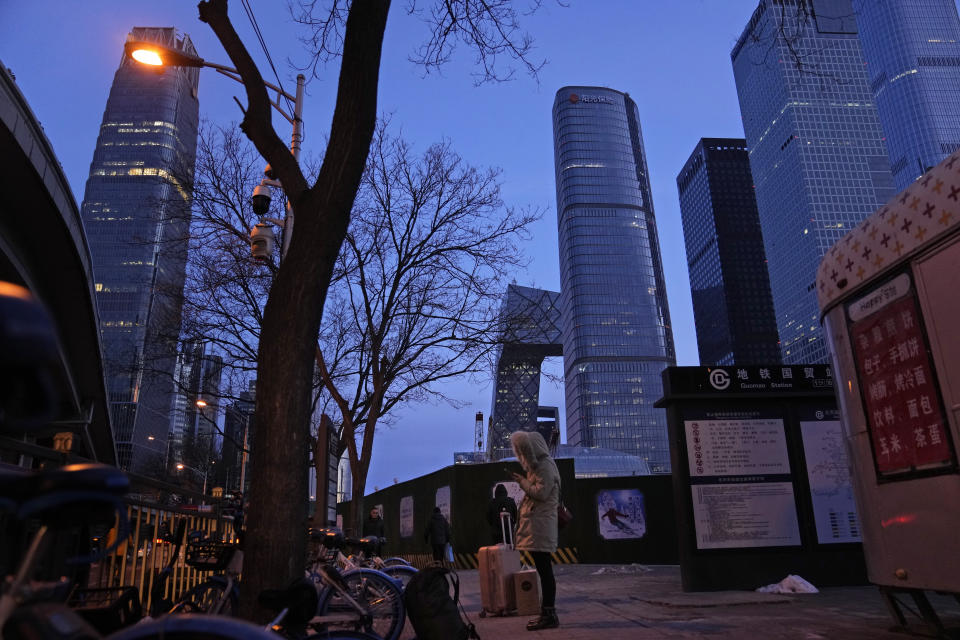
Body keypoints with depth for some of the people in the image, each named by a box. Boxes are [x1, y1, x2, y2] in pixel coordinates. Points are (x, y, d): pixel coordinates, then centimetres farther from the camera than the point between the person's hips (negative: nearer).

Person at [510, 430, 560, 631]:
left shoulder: (545, 466, -10)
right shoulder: (537, 465, 20)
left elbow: (541, 492, -18)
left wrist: (522, 481, -9)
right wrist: (522, 481, 11)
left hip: (540, 524, -10)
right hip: (535, 524, 10)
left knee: (544, 569, -8)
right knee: (543, 569, 12)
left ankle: (549, 615, -4)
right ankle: (547, 613, 17)